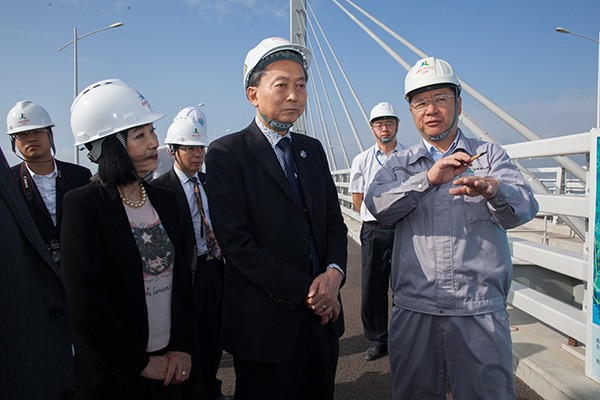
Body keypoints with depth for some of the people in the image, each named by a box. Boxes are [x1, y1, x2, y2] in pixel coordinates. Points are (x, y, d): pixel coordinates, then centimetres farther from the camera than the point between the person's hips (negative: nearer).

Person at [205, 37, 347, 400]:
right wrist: (305, 292, -16)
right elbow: (237, 243, -17)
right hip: (267, 325, -5)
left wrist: (334, 273, -10)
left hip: (323, 317, 6)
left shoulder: (312, 149, 9)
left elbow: (335, 222, 9)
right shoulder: (226, 154, -11)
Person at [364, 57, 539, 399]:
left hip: (480, 313, -1)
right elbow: (378, 205, -8)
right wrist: (428, 179, -23)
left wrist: (491, 189, -32)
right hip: (413, 310, 2)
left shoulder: (491, 155, 7)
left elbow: (524, 207, -10)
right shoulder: (399, 163, 11)